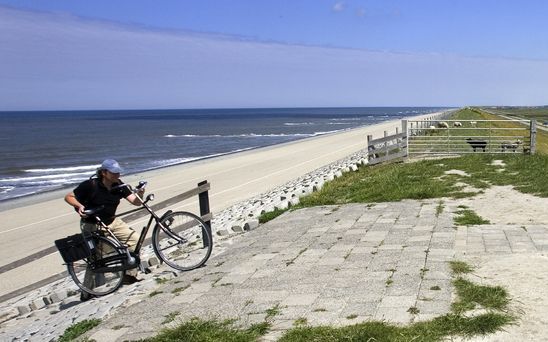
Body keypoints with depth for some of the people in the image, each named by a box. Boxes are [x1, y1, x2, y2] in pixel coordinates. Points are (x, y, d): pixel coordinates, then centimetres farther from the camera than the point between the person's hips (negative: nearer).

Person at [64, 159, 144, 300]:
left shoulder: (119, 185, -6)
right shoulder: (90, 185, -20)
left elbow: (135, 202, -9)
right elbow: (68, 197, -11)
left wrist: (139, 195, -32)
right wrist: (79, 206, -30)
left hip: (112, 221, 6)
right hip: (92, 225, -6)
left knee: (135, 238, -5)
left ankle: (130, 275, 5)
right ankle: (87, 292, 12)